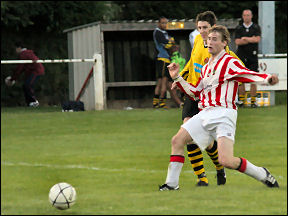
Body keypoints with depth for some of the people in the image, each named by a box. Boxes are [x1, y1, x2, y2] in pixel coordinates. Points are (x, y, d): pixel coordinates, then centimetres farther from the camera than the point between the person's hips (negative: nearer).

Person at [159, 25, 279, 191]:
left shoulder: (229, 62, -4)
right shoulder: (206, 68, 21)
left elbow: (250, 75, -20)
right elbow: (195, 93, 29)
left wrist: (268, 79, -40)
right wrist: (177, 78, 23)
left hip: (223, 114, -8)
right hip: (205, 113, 8)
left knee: (226, 160, -20)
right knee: (177, 141, 2)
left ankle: (263, 175, 1)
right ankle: (172, 184, 11)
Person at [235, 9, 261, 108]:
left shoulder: (256, 28, 7)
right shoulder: (238, 28, 9)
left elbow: (257, 39, -9)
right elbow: (237, 42, -4)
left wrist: (245, 38, -7)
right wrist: (251, 39, -8)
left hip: (253, 57, -1)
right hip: (241, 56, 1)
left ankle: (253, 100, -1)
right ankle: (241, 100, 6)